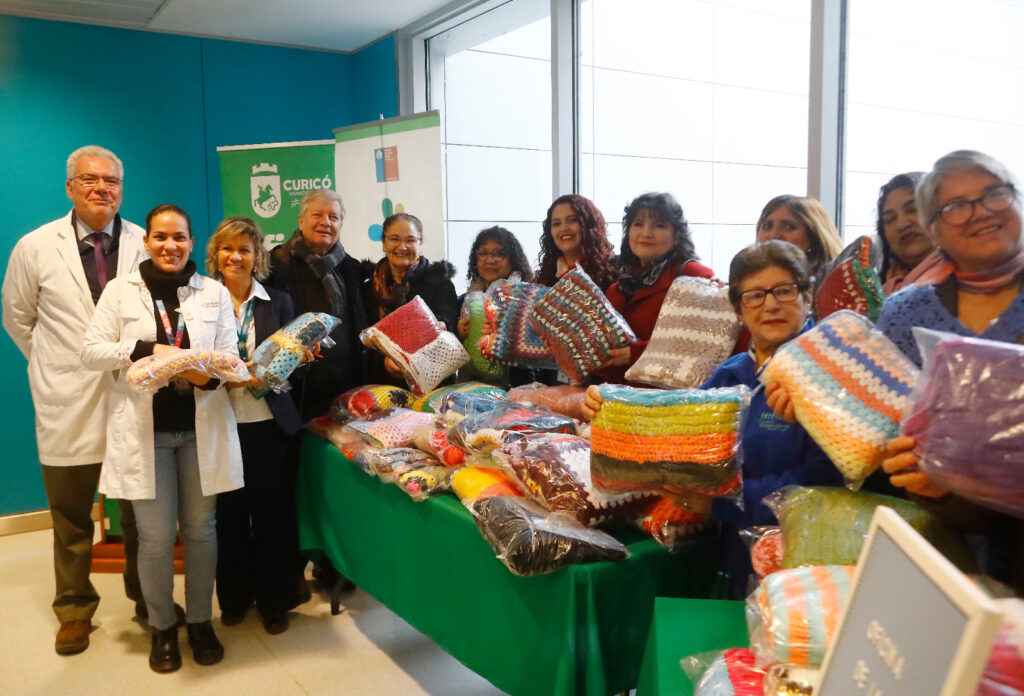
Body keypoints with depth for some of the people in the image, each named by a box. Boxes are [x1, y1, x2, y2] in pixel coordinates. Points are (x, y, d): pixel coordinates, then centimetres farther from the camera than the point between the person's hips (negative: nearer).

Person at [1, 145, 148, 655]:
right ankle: (74, 609, 31)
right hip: (68, 404, 0)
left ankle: (147, 598, 32)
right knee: (71, 517, 12)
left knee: (141, 512, 13)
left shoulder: (145, 244, -1)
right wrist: (56, 364, 8)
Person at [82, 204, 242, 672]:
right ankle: (162, 627, 24)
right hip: (144, 429, -1)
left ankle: (200, 621, 28)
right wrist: (147, 349, -16)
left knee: (200, 529, 10)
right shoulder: (120, 290, 3)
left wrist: (209, 375, -22)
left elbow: (229, 357, 0)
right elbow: (91, 351, -1)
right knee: (156, 536, 4)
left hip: (201, 427, 1)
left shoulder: (215, 292, 5)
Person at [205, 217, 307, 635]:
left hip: (271, 424, 0)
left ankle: (274, 600, 22)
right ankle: (234, 597, 29)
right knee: (229, 513, 9)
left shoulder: (278, 302, 7)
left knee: (272, 511, 6)